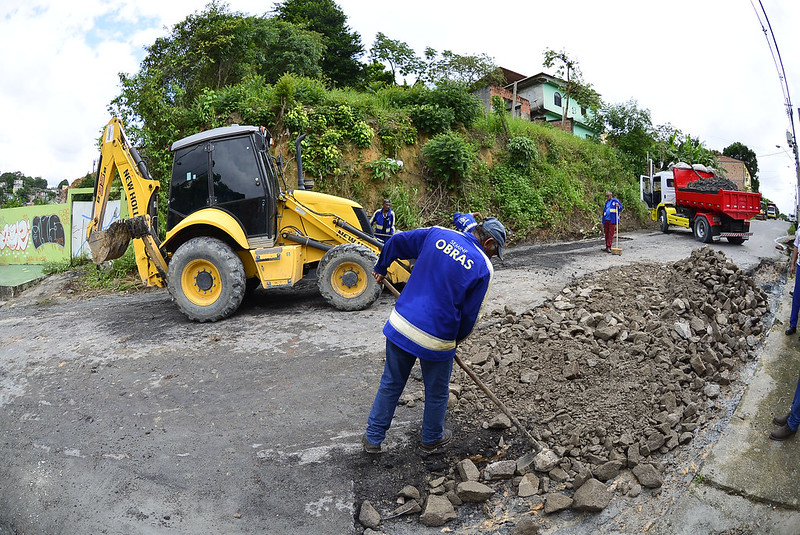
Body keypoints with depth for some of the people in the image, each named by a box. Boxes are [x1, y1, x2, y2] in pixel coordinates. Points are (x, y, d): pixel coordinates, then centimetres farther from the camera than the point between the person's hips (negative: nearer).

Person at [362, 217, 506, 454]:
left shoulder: (437, 234, 2)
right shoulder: (483, 267, -8)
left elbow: (396, 241, 9)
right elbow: (471, 313, -2)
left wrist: (381, 269, 26)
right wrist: (458, 338, 16)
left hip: (400, 325, 4)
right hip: (436, 340, -3)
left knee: (390, 384, 19)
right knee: (437, 392, 21)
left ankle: (373, 438, 31)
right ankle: (432, 438, 42)